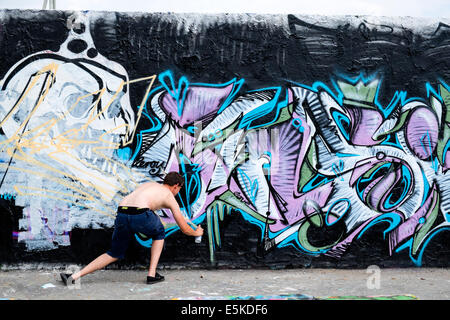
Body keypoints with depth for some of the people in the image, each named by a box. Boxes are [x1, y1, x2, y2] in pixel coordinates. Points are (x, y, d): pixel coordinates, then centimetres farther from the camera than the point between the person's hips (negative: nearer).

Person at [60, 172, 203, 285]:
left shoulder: (148, 184, 36)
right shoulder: (170, 197, 22)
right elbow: (184, 228, 29)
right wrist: (196, 232, 49)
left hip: (121, 215, 5)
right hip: (140, 215, -5)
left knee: (114, 254, 21)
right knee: (159, 234, 29)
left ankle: (75, 276, 10)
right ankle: (152, 274, 24)